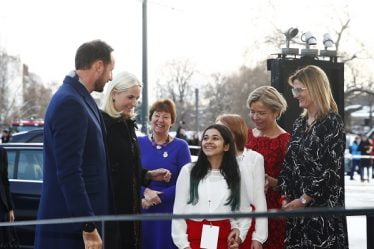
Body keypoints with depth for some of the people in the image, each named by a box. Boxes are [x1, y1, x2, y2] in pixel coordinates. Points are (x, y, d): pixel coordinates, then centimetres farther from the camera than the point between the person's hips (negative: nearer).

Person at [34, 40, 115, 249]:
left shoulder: (79, 99, 14)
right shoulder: (70, 104, -17)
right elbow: (69, 173, -22)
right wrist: (89, 227, -23)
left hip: (80, 217, 10)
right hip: (69, 226, -10)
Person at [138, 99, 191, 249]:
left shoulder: (180, 146, 1)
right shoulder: (138, 143, 5)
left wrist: (159, 197, -13)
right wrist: (146, 192, -15)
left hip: (170, 212, -1)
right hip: (141, 210, 1)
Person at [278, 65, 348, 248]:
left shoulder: (332, 122, -9)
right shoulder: (299, 123, 13)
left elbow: (331, 169, -15)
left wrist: (304, 199, -13)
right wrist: (286, 198, 3)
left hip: (324, 207, -7)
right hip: (297, 206, 7)